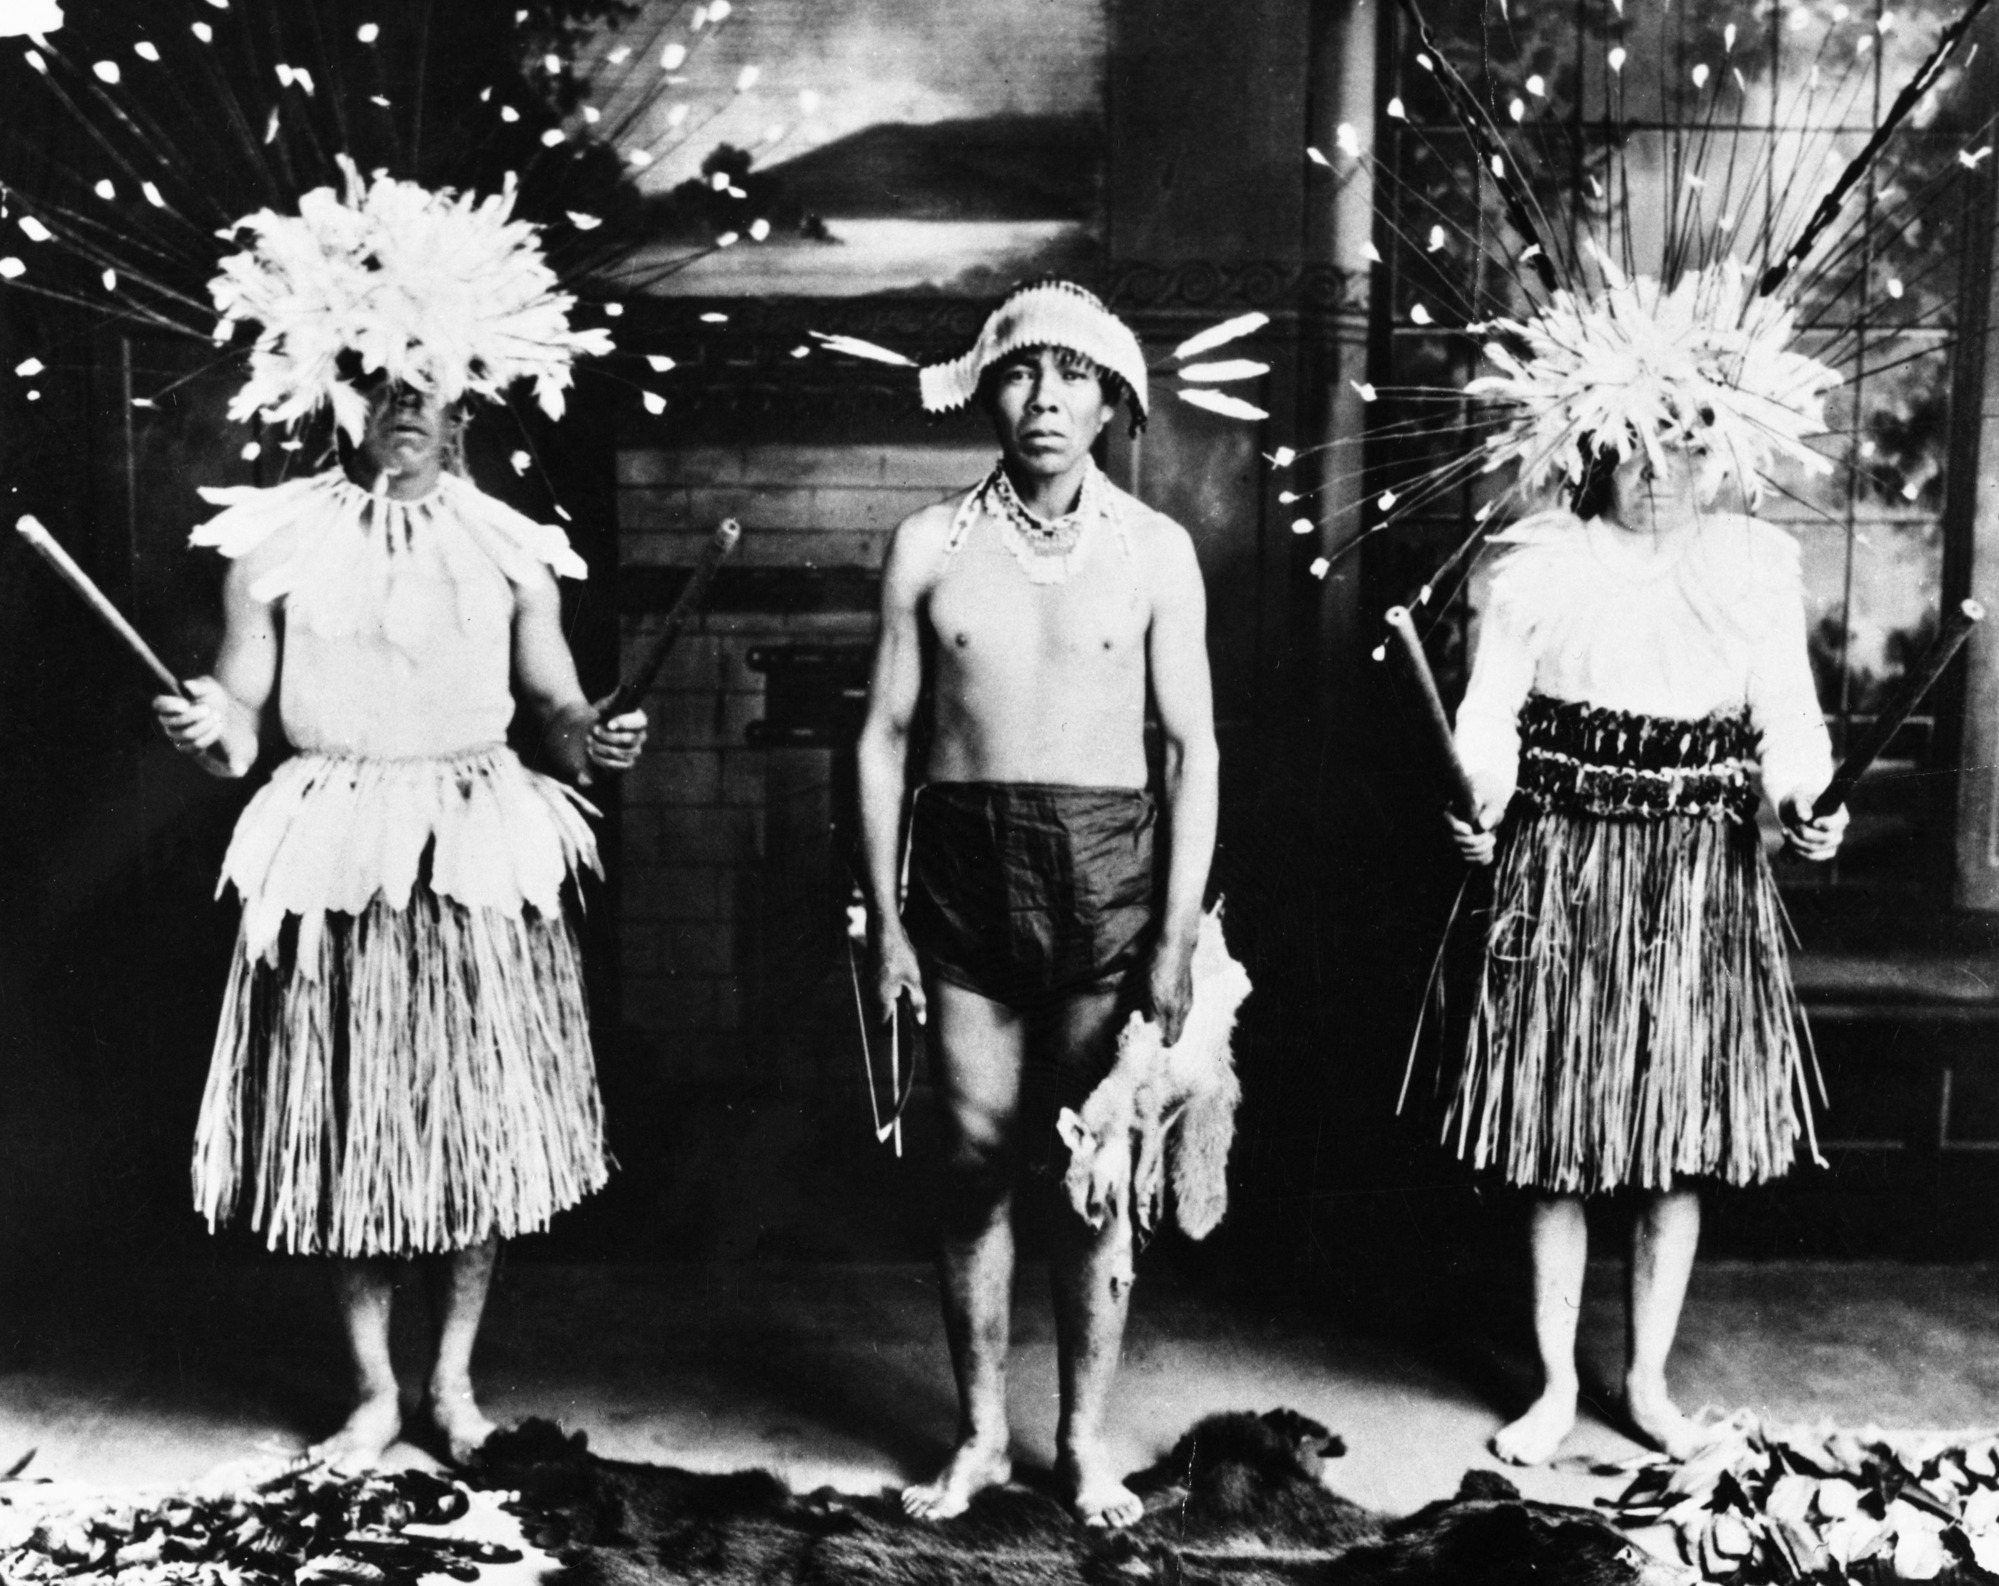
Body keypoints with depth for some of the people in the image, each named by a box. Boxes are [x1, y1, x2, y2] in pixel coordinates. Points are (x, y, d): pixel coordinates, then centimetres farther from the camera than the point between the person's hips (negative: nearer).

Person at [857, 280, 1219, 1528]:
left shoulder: (1155, 549, 1)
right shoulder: (931, 546, 3)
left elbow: (1195, 749, 0)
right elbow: (886, 739, 5)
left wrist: (1179, 934, -5)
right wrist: (885, 920, 1)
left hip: (1109, 868, -1)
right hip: (965, 865, 1)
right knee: (978, 1165, 7)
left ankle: (1087, 1439, 22)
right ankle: (983, 1435, 23)